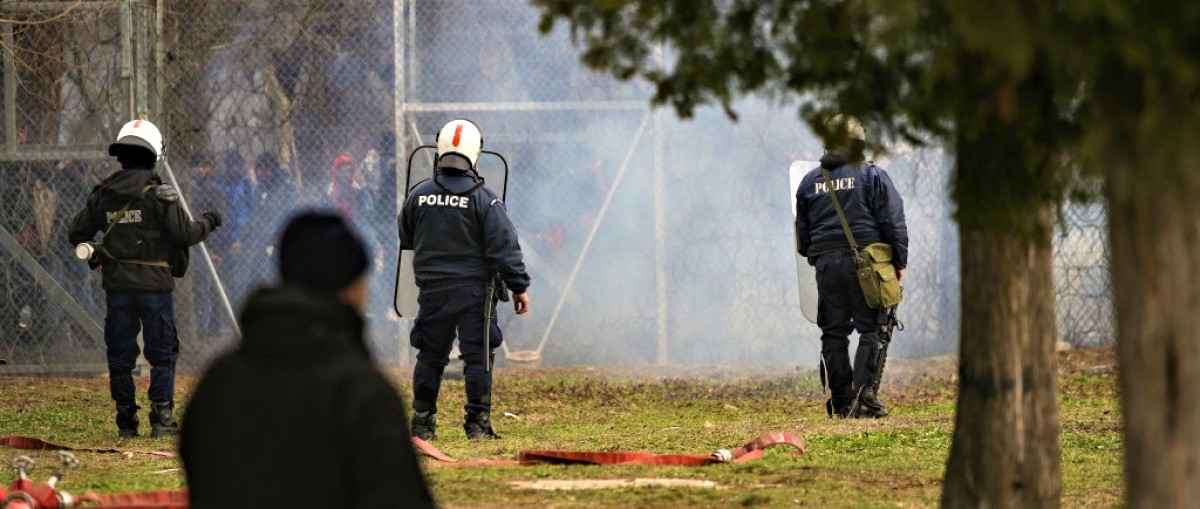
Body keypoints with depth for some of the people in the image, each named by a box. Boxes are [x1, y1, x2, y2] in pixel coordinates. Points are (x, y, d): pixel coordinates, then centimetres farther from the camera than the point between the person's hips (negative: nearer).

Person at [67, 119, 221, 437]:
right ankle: (162, 417, 1)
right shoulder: (160, 194, -10)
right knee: (163, 353, 5)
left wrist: (94, 255, 26)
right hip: (153, 284, -3)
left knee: (120, 355, 10)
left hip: (116, 284, 3)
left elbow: (77, 234, 9)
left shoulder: (103, 194, 3)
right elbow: (184, 234, -11)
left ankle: (126, 420, 10)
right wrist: (208, 223, 8)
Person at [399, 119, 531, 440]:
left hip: (432, 290, 3)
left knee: (430, 356, 11)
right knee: (478, 356, 1)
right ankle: (478, 423, -3)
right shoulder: (484, 199, -9)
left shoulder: (418, 195, 2)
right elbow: (504, 246, -11)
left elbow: (405, 240, 16)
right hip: (473, 289, -3)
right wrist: (519, 286, -4)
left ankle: (422, 423, 12)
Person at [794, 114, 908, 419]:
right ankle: (863, 391, -14)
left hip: (826, 264, 4)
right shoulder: (872, 176, -2)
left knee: (834, 333, 7)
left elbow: (802, 232, 18)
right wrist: (899, 261, 4)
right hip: (864, 264, -4)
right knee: (870, 329, -1)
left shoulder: (810, 182, 11)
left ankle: (841, 400, 8)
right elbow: (893, 222, -4)